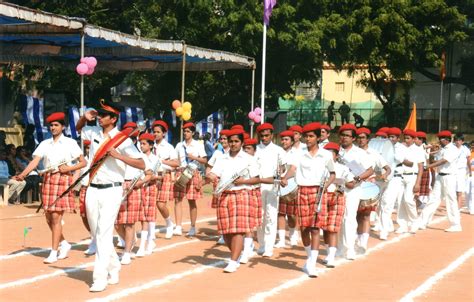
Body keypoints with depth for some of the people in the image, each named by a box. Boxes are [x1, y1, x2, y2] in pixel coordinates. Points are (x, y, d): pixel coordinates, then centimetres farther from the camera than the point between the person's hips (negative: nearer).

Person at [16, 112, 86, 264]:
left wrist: (68, 168, -14)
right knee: (49, 217, 7)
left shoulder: (70, 143, 1)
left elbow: (83, 162, 1)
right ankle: (64, 244, 29)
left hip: (63, 179, -5)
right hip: (48, 179, 5)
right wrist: (23, 174, -17)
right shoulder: (45, 144, 10)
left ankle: (54, 253, -3)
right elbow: (35, 161, -2)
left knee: (56, 217, -9)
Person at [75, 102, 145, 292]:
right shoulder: (94, 132, 7)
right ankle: (113, 268, 28)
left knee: (104, 233, -11)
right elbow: (79, 128, 30)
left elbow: (142, 164, -13)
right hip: (92, 189, 6)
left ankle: (100, 278, -10)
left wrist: (117, 155, -22)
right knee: (97, 233, 12)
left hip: (111, 190, -6)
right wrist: (85, 117, 8)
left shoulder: (122, 139, -9)